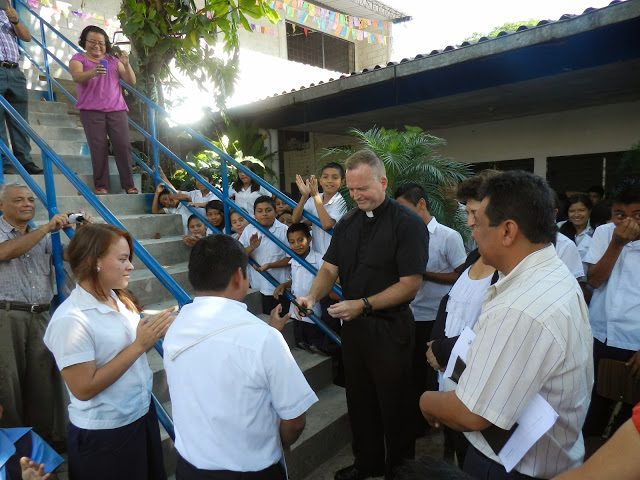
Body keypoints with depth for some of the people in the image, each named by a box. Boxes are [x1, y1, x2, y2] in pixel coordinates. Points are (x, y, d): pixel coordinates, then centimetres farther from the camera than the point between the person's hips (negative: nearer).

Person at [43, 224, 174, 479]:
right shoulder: (70, 319, -23)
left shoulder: (120, 299, -2)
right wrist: (138, 345, -24)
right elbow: (83, 388, -23)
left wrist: (155, 333, -9)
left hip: (143, 415, 7)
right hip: (103, 435, -7)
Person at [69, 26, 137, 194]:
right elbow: (77, 77, -11)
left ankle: (129, 185, -7)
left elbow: (131, 82, 12)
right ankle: (101, 185, -10)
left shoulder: (113, 61, 19)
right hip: (91, 111, -2)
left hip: (116, 110, 2)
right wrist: (93, 72, -32)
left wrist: (126, 65, -5)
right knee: (98, 147, -12)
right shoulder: (78, 59, 11)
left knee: (123, 145, -10)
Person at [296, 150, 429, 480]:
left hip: (390, 328, -6)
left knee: (394, 404, 11)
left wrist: (363, 304, -25)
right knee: (359, 399, 20)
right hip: (353, 324, 6)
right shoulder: (347, 223, 7)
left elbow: (410, 285, -17)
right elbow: (330, 269, 6)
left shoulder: (407, 224, -13)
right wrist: (313, 296, -14)